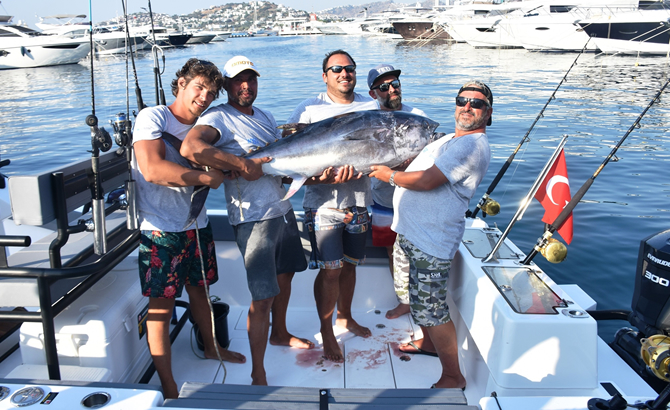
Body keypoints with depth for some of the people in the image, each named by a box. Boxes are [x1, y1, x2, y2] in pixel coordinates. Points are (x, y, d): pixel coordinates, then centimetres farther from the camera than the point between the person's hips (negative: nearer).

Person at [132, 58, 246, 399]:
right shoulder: (153, 118, -12)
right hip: (161, 229, -7)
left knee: (199, 291, 23)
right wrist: (207, 177, -20)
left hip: (196, 224, 7)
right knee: (161, 305, 0)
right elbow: (152, 169, -27)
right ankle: (168, 388, 10)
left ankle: (211, 347, 45)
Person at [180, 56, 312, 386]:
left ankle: (279, 333, 48)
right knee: (263, 295, -7)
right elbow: (190, 147, -33)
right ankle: (258, 374, 8)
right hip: (253, 218, -9)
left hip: (283, 208, 9)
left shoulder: (264, 116, 15)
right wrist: (244, 166, -28)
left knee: (285, 273, 24)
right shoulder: (219, 117, -13)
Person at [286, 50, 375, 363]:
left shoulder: (370, 106, 8)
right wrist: (325, 175, -24)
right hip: (324, 203, -4)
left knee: (350, 264, 17)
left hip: (358, 200, 4)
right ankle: (326, 332, 16)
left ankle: (344, 317, 38)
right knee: (330, 270, -3)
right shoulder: (309, 109, -3)